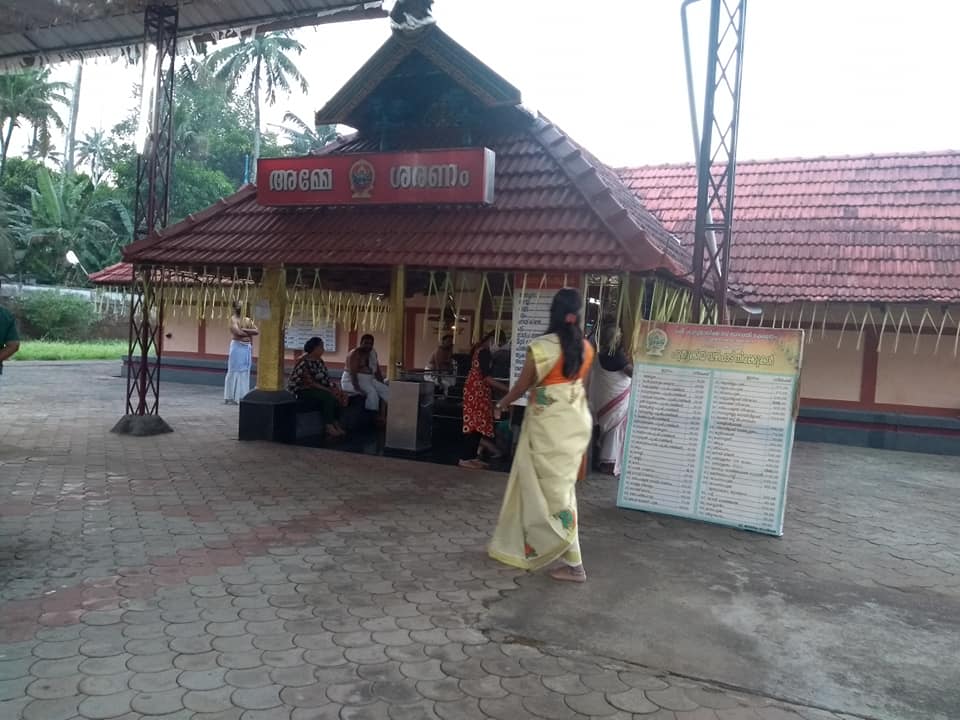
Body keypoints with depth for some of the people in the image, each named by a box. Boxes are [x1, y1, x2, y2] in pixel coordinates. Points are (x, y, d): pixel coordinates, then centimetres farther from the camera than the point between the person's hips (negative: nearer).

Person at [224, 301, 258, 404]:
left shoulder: (248, 320, 14)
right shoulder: (233, 319, -3)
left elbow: (257, 331, 3)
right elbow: (238, 332, -18)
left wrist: (245, 330, -10)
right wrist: (250, 333, -3)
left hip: (247, 347, 6)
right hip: (237, 347, -6)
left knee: (245, 372, 7)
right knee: (234, 371, -2)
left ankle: (242, 396, 12)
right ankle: (230, 397, 4)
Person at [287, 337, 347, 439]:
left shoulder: (319, 361, 9)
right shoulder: (303, 362, -17)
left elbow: (326, 379, 6)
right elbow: (309, 382, -22)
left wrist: (335, 389, -10)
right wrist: (328, 390, -22)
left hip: (316, 389, 8)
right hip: (301, 390, -8)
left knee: (336, 396, -15)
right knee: (328, 396, -29)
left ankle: (336, 425, -13)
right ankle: (329, 428, -24)